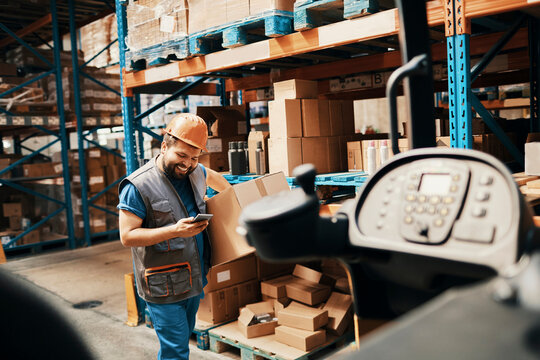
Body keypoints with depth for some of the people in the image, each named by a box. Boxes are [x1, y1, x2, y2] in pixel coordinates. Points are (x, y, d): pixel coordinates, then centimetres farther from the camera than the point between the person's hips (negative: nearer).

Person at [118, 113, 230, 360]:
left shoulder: (195, 173, 4)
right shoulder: (138, 186, -17)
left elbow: (214, 177, 29)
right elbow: (127, 236, -19)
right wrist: (175, 231, -28)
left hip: (194, 281, 7)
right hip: (163, 287, -7)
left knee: (182, 339, 20)